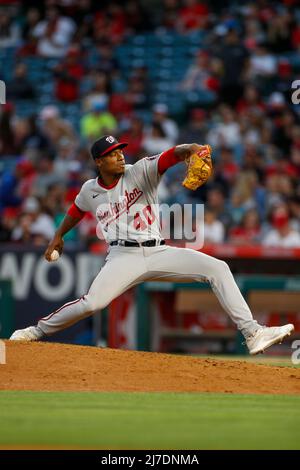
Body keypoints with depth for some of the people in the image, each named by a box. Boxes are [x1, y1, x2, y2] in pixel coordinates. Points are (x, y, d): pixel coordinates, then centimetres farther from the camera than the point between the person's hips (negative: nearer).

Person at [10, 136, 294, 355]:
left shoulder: (141, 172, 0)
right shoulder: (90, 190, 8)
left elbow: (172, 155, -17)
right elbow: (76, 211, 31)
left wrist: (190, 149, -39)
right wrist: (58, 236, 40)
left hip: (157, 253, 1)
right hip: (123, 256, -1)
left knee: (217, 268, -15)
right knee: (92, 303, -25)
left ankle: (252, 333, -19)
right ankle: (37, 331, -1)